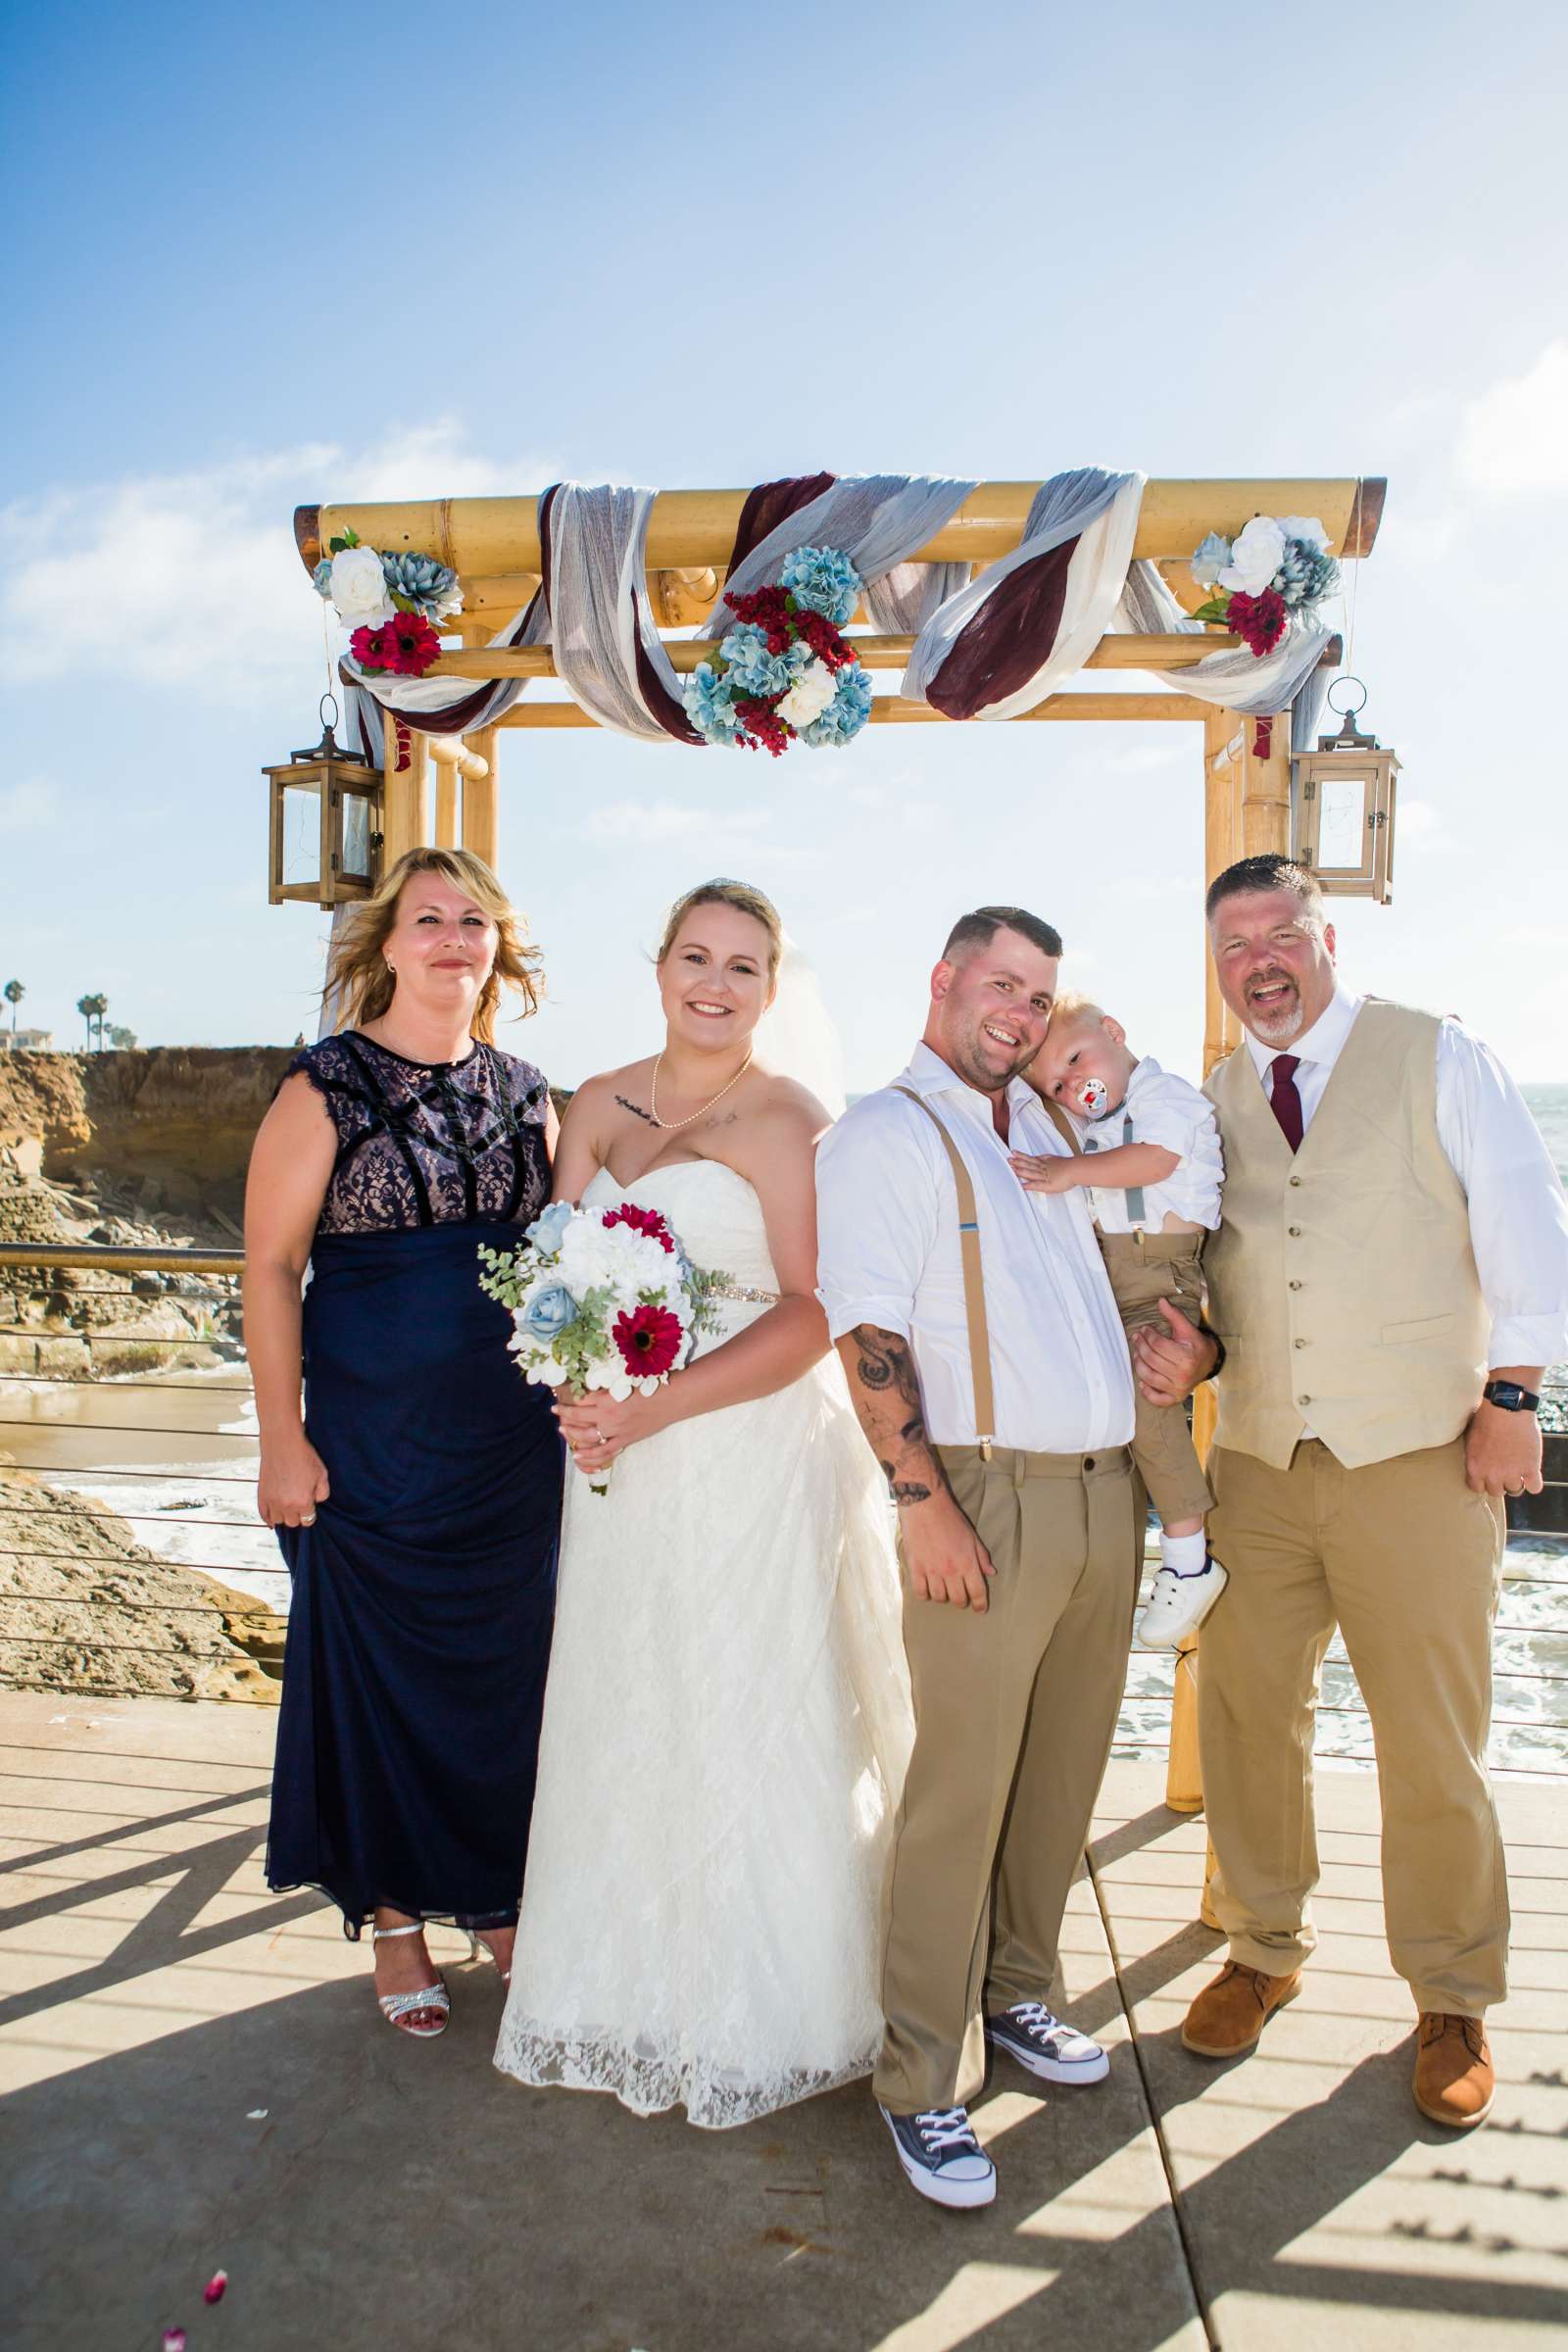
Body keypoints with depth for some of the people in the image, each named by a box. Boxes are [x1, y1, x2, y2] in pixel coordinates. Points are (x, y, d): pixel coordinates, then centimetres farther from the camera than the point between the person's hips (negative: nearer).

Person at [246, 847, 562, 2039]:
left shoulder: (526, 1091, 7)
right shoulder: (328, 1087, -7)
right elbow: (271, 1268, -8)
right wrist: (283, 1438, -11)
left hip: (515, 1441, 4)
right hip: (373, 1439, -4)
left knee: (511, 1666, 13)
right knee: (379, 1669, 9)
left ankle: (502, 1902, 34)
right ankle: (396, 1918, 29)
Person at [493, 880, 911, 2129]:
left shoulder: (789, 1120, -7)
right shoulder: (598, 1107, 10)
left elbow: (811, 1318, -13)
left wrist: (657, 1409, -20)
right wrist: (579, 1396, -9)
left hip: (755, 1455, -5)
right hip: (619, 1460, 5)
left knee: (747, 1726, 6)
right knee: (620, 1721, 14)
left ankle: (755, 2014, 28)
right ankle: (626, 1990, 36)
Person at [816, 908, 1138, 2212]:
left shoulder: (1047, 1125, 17)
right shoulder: (884, 1135, -6)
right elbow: (867, 1334, -14)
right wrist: (924, 1499, -18)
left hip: (1106, 1490, 8)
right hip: (989, 1497, -7)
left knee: (1062, 1773, 16)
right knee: (960, 1792, -2)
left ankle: (1014, 1993, 35)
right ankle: (924, 2083, 13)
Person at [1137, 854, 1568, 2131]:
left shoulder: (1439, 1059, 2)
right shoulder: (1209, 1102, 12)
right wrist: (1190, 1343, -4)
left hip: (1419, 1454, -3)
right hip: (1258, 1458, 4)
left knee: (1433, 1741, 5)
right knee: (1247, 1719, 10)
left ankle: (1452, 2002, 28)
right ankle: (1265, 1951, 33)